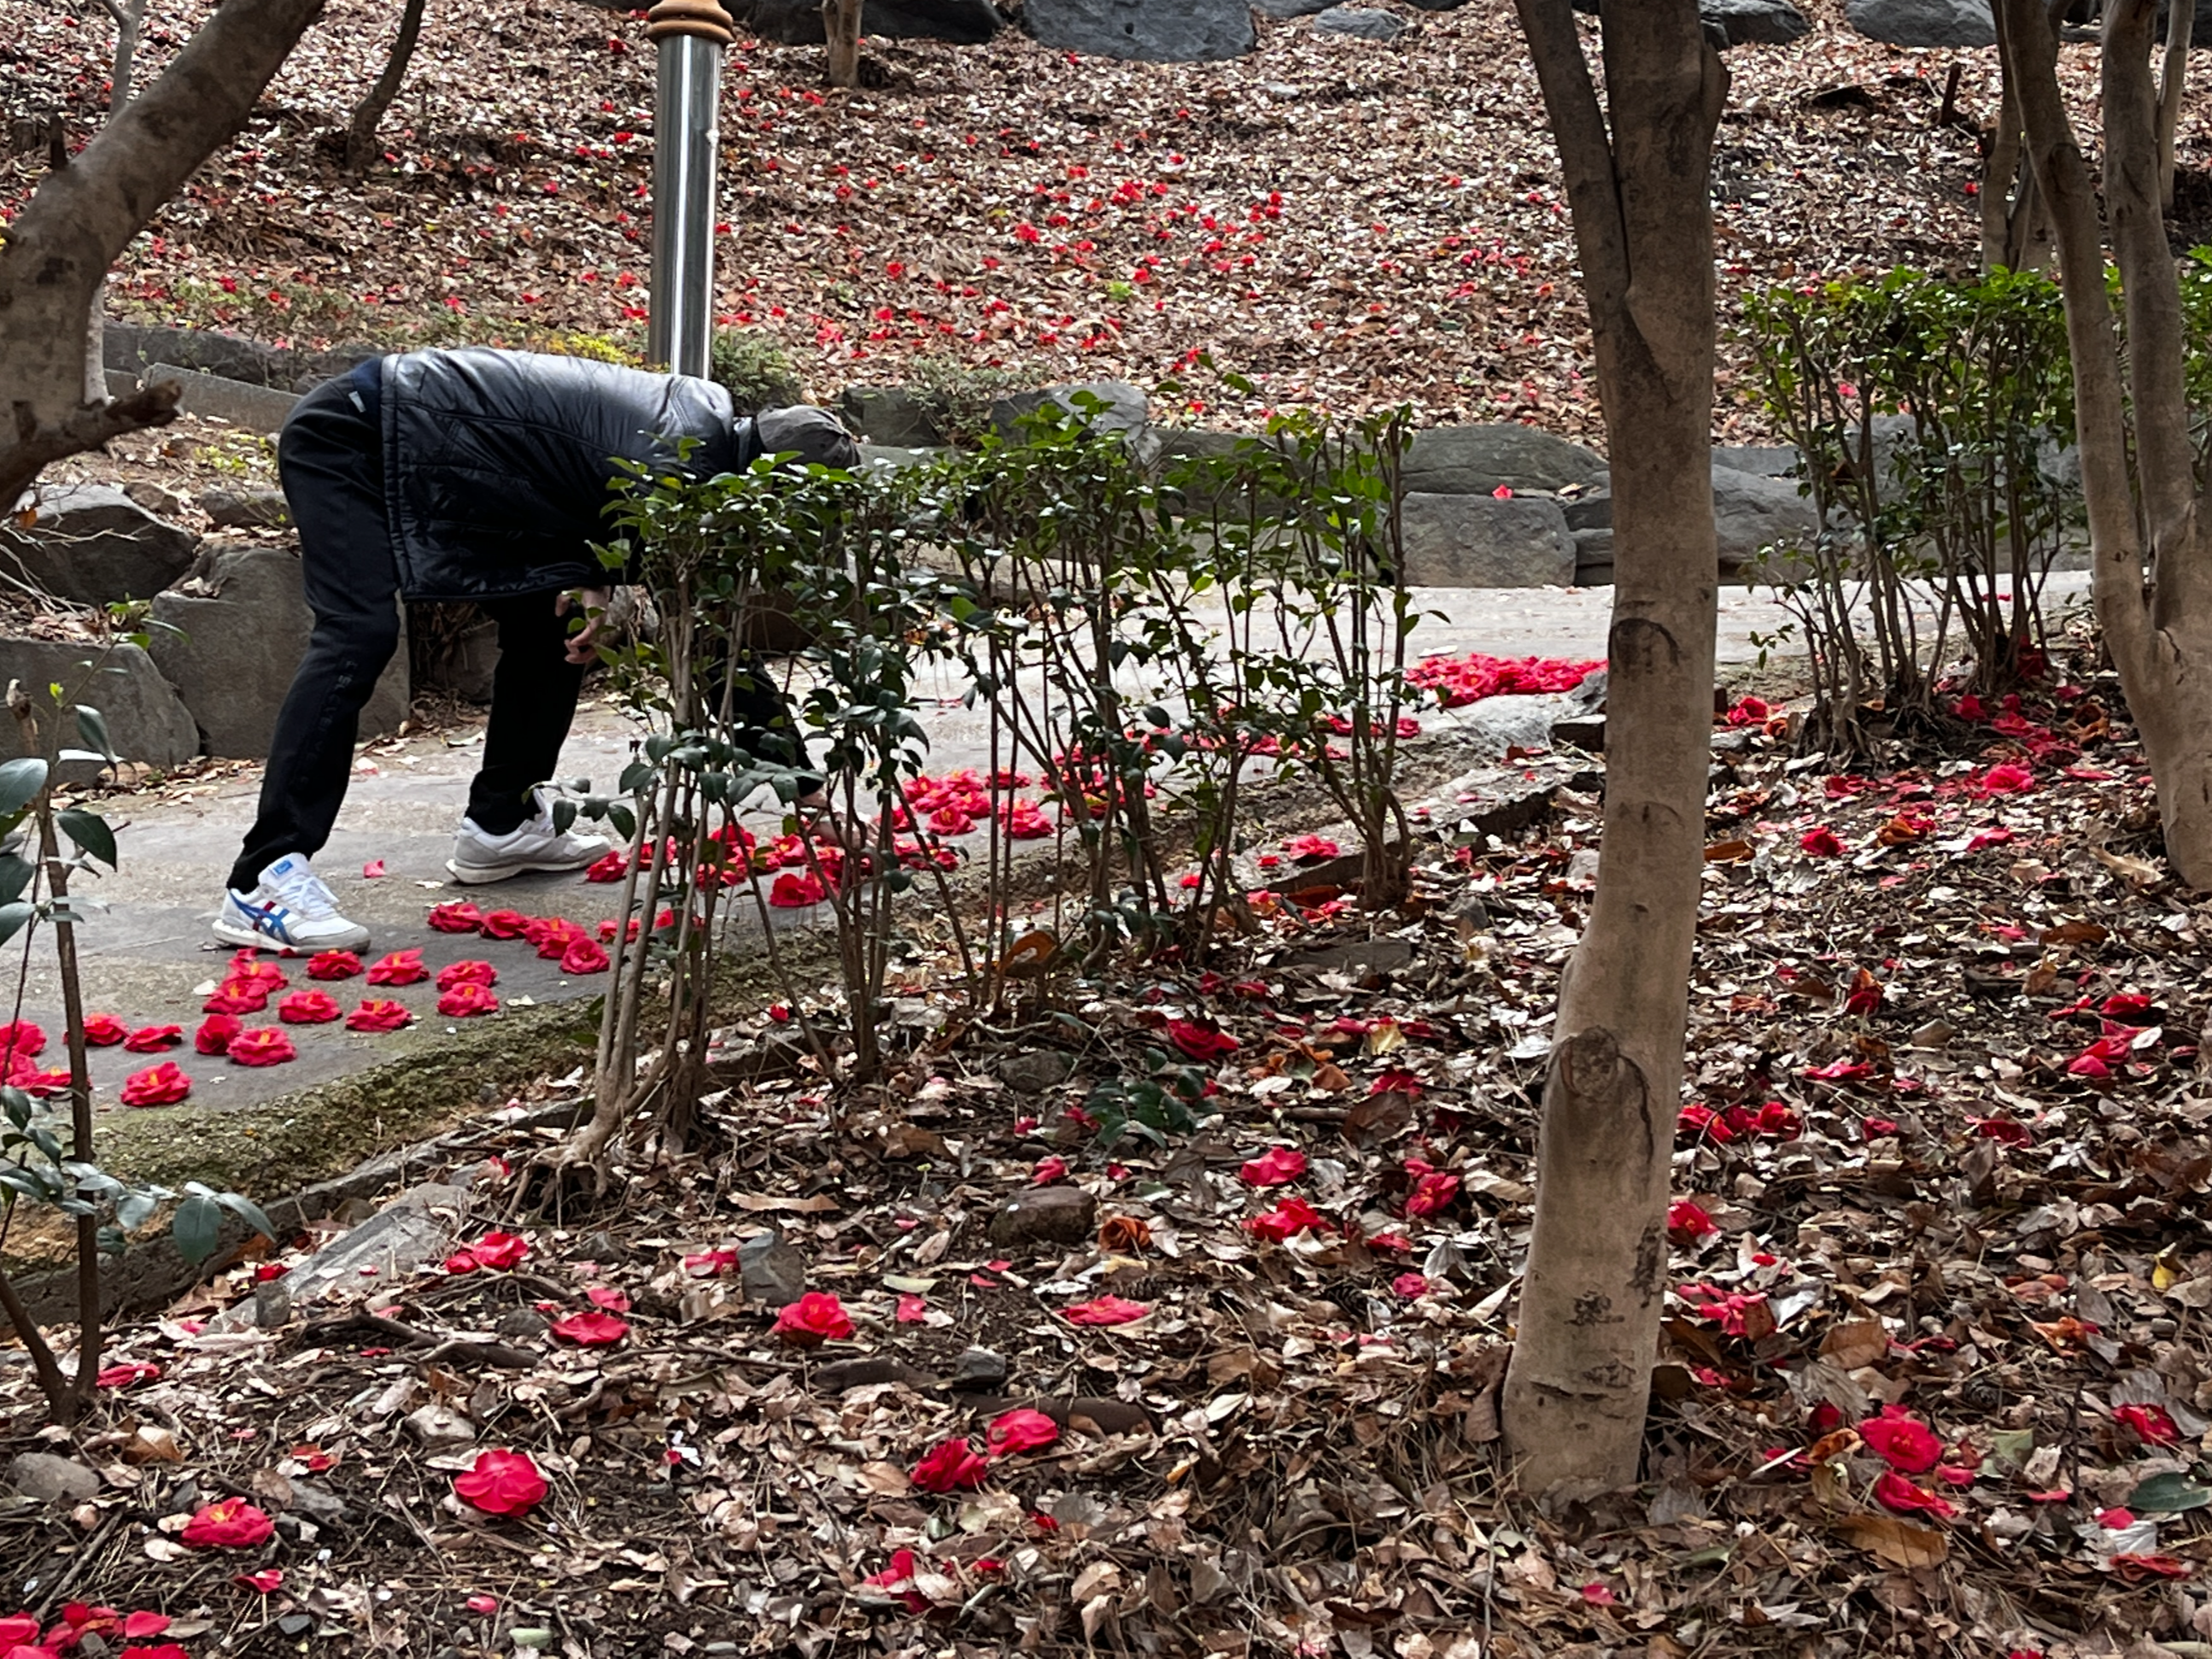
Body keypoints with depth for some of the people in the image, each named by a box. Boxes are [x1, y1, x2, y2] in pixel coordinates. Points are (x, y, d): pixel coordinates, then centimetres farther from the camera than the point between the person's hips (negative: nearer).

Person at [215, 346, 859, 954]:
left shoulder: (711, 421, 2)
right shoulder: (686, 459, -26)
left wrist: (587, 581, -11)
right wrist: (798, 773, -12)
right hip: (350, 439, -10)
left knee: (548, 617, 8)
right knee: (361, 637, -23)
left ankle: (499, 822, 18)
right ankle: (263, 884, -26)